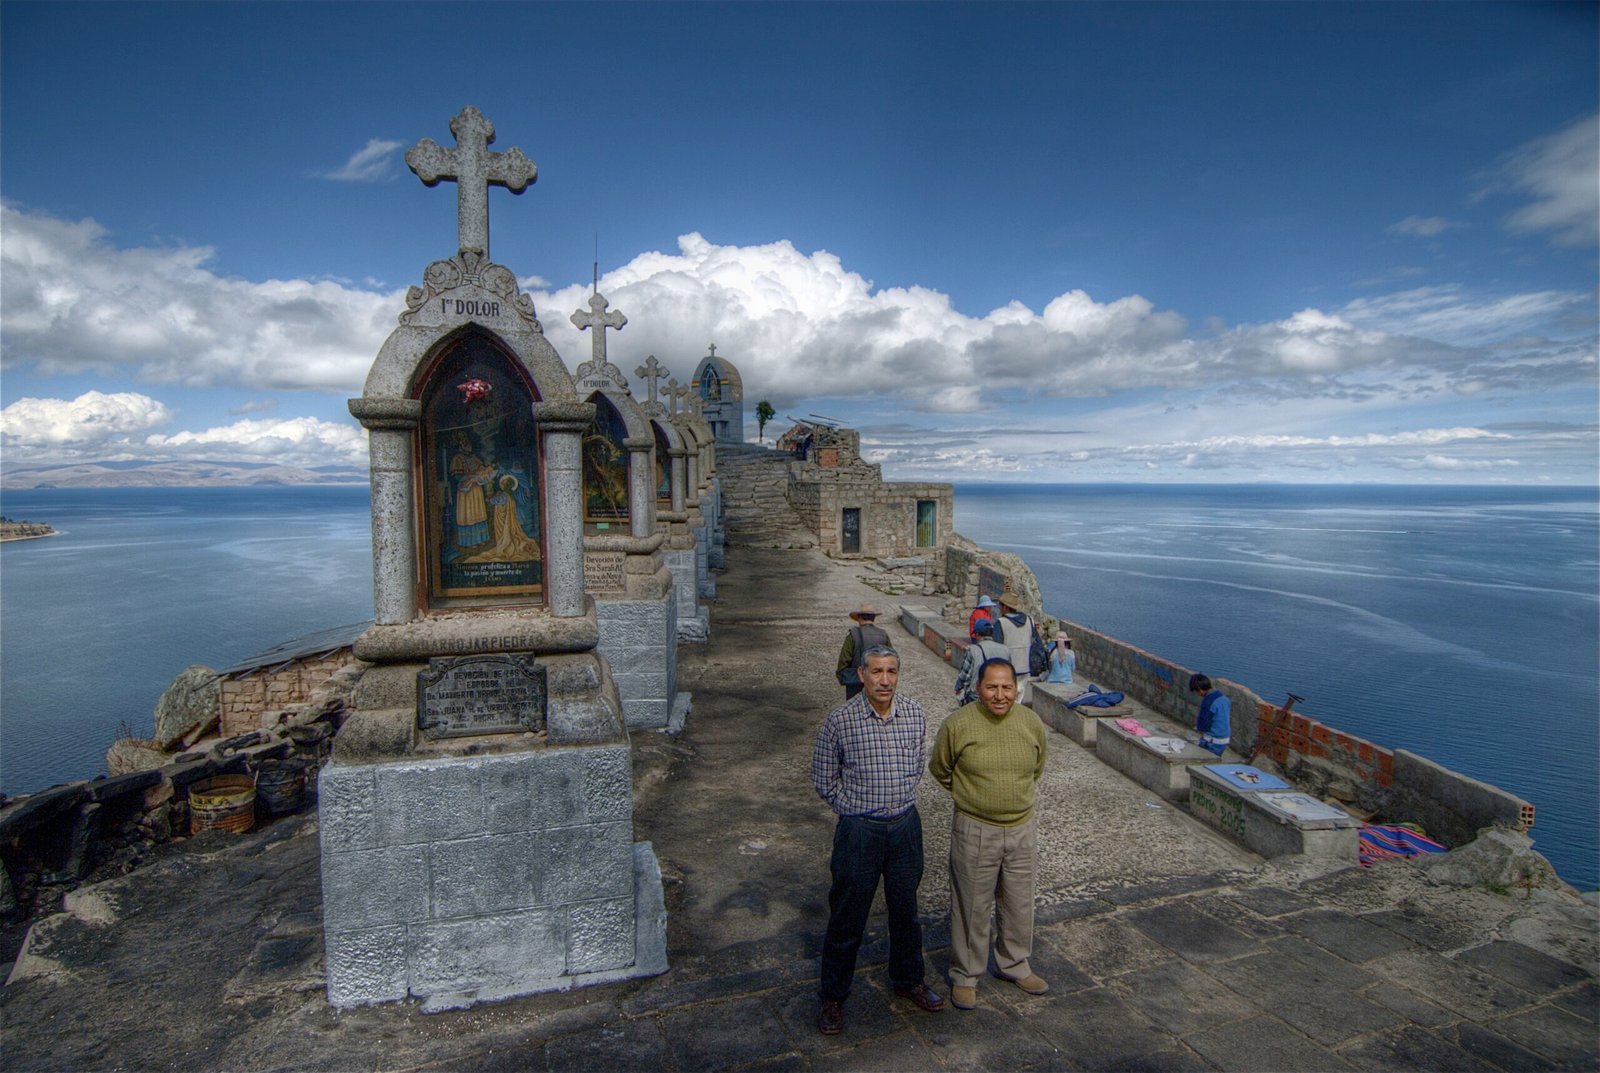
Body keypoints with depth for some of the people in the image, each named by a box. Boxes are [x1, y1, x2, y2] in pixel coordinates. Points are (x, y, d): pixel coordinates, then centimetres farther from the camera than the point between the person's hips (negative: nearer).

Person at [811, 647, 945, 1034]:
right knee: (847, 917, 9)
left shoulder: (915, 714, -4)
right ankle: (832, 996, 29)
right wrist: (858, 811, -3)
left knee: (905, 908, 20)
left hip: (906, 826, 3)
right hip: (858, 830, -3)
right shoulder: (840, 720, -15)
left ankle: (908, 980, 43)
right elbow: (824, 780, -4)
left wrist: (900, 803, 8)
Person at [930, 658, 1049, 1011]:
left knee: (1019, 904, 20)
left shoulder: (1031, 722, -5)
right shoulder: (958, 724, -17)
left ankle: (1014, 965, 43)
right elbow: (940, 769, 0)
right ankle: (965, 975, 30)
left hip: (1023, 829, 4)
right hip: (975, 831, -3)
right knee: (972, 907, 10)